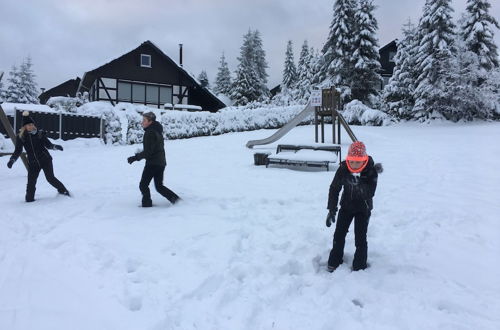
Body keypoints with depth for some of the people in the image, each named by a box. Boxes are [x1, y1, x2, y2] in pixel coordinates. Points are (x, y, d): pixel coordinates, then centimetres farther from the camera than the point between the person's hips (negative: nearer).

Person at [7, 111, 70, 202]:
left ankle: (63, 191, 14)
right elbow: (18, 151, 3)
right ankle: (29, 199, 13)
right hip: (33, 163, 2)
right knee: (31, 182, -3)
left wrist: (55, 146, -20)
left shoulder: (40, 133, -4)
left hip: (45, 160, -2)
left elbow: (48, 144, 1)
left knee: (50, 178, -6)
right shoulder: (20, 137, 0)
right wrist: (12, 160, -11)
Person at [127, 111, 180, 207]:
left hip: (152, 163, -9)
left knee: (143, 185, 2)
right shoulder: (158, 131, 14)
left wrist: (136, 157, -15)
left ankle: (147, 204, 4)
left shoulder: (150, 133, -16)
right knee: (159, 186, 16)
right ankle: (175, 198, 8)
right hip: (161, 162, 10)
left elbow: (148, 151, -20)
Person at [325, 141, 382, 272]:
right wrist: (331, 210, -11)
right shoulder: (343, 169, -19)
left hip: (363, 208, -2)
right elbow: (334, 189, -9)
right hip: (346, 206, 2)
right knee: (339, 234, 7)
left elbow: (370, 193, -26)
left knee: (360, 238, 0)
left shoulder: (371, 171, -23)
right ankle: (334, 262, 26)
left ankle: (359, 266, 19)